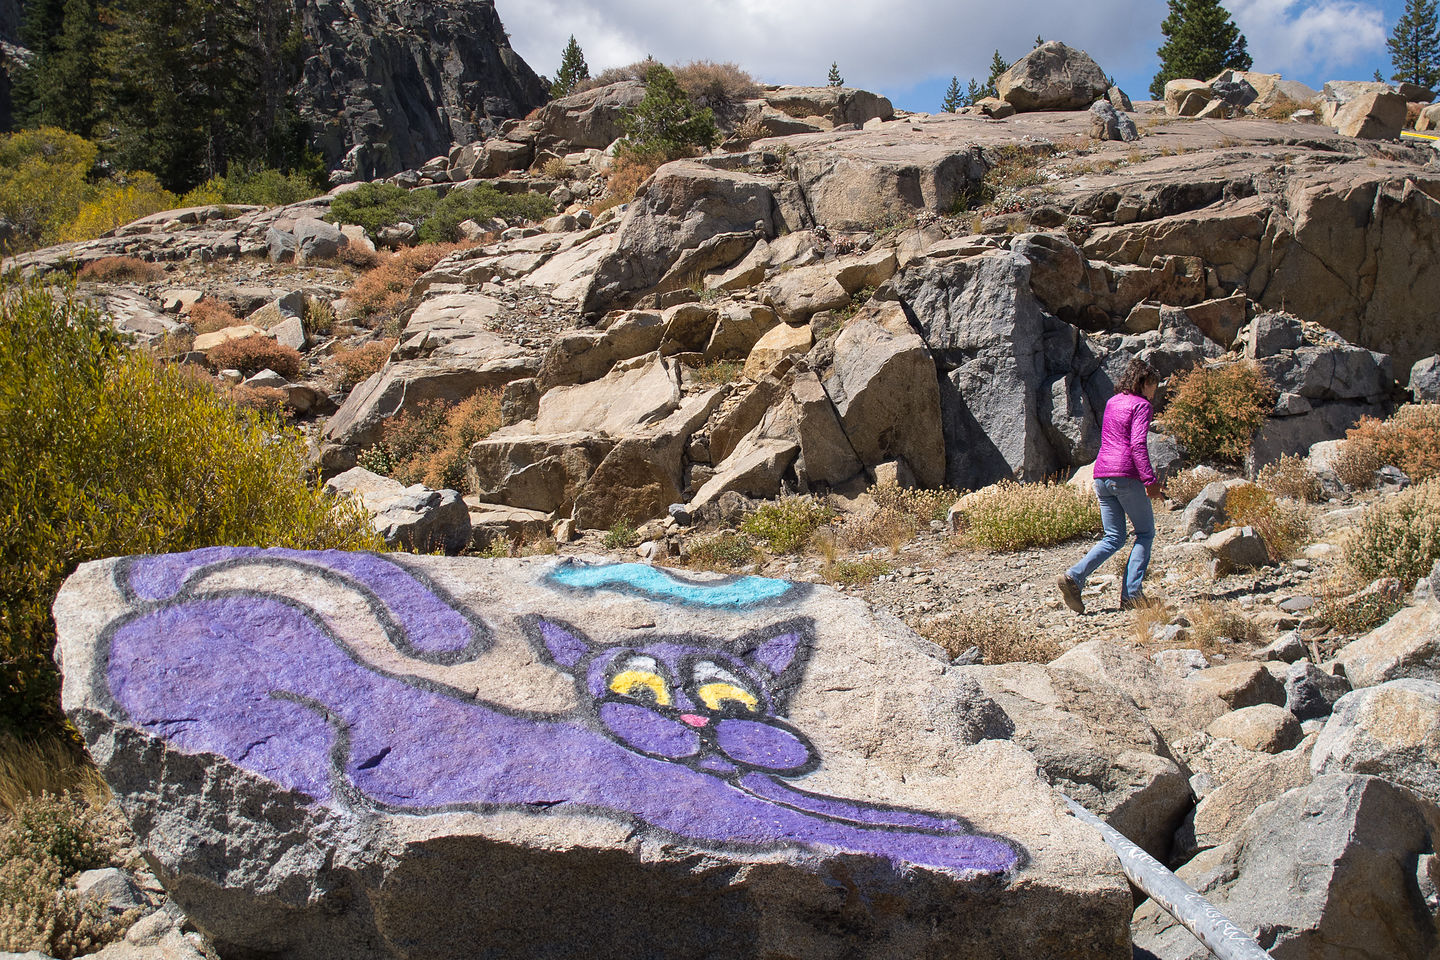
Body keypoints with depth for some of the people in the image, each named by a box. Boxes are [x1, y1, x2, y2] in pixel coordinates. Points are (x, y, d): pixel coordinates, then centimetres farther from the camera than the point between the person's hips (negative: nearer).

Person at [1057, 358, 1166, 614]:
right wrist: (1150, 481, -18)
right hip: (1125, 475, -7)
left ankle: (1074, 576, -9)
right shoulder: (1141, 405, -4)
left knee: (1113, 538, 11)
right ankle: (1131, 594, -3)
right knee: (1145, 533, 7)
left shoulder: (1112, 403, 19)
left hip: (1101, 475, 7)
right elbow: (1138, 445, -16)